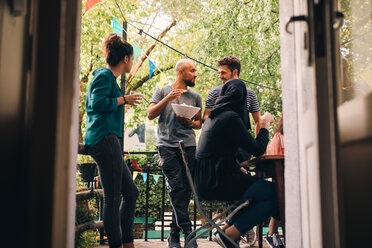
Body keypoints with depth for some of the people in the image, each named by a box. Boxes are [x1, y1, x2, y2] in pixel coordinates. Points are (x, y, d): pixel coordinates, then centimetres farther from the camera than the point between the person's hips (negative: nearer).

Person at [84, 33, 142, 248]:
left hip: (107, 141, 11)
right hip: (104, 139, -11)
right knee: (113, 197, -7)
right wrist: (124, 99, -11)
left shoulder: (108, 76, 23)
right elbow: (97, 103, -21)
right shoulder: (105, 75, -7)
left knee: (131, 192, 12)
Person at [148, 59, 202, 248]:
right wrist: (167, 99, -8)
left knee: (186, 190, -2)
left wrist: (191, 123, -1)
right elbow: (151, 114, 3)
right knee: (176, 188, -13)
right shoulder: (162, 92, 12)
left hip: (189, 146, 3)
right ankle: (187, 231, -9)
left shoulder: (195, 97, 19)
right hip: (167, 146, -3)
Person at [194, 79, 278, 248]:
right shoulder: (230, 117, -14)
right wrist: (265, 125, 3)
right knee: (276, 194, -9)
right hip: (218, 183, -10)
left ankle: (227, 229, 18)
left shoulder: (213, 116, 15)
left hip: (206, 181, 10)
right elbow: (257, 149, -12)